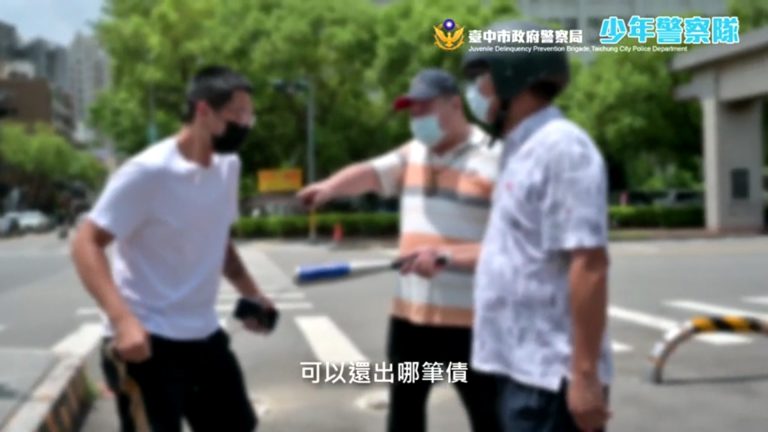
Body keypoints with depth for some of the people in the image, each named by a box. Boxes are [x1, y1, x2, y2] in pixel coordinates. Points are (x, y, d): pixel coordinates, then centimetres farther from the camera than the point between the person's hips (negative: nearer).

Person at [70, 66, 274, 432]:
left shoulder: (229, 167, 6)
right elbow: (86, 243, -19)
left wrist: (251, 292, 10)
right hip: (148, 340, -8)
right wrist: (122, 319, -32)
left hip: (205, 335, 8)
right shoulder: (148, 172, -18)